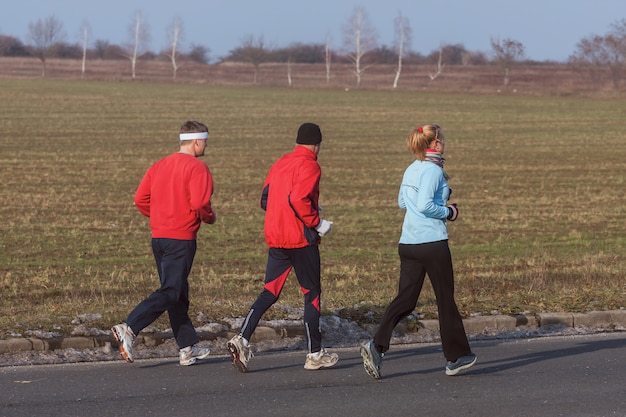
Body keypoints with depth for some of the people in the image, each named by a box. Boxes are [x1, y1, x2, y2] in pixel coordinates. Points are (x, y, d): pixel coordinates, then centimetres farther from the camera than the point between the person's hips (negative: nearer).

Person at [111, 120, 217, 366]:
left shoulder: (160, 165, 13)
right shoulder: (197, 167, -9)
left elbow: (140, 199, 8)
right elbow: (199, 203, -20)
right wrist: (210, 218, 0)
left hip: (158, 237, 8)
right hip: (181, 239, -8)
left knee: (178, 294, 14)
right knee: (169, 293, -9)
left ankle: (188, 348, 18)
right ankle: (129, 329, -24)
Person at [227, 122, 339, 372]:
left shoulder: (280, 164, 13)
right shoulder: (309, 166, -11)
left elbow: (265, 200, 15)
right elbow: (298, 199, -25)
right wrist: (316, 223, -13)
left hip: (275, 237, 7)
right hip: (300, 239, -7)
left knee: (270, 292, 7)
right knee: (312, 293, 6)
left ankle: (242, 339, -11)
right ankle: (315, 354, 12)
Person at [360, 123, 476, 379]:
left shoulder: (411, 170, 12)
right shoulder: (433, 170, -13)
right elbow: (424, 205, -23)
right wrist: (448, 213, -8)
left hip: (408, 243, 7)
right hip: (432, 243, -7)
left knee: (405, 299, 5)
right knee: (445, 299, 6)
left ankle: (377, 346, -14)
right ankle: (456, 357, 15)